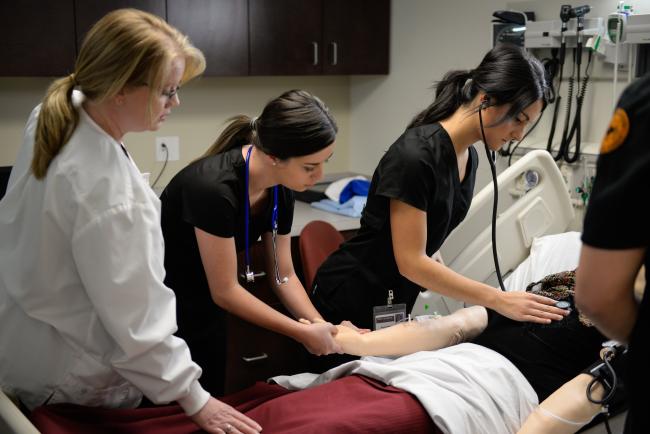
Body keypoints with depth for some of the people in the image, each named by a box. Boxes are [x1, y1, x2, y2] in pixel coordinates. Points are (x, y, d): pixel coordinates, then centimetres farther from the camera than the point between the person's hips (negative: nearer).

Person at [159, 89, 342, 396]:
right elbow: (225, 291, -25)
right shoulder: (214, 187, -32)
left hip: (204, 307, 7)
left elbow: (283, 275, 0)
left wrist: (321, 325, -14)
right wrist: (303, 333, -22)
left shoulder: (280, 190, -10)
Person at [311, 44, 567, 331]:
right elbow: (411, 262, -25)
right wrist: (499, 300, -25)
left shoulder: (468, 156, 1)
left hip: (395, 302, 8)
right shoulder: (416, 155, -25)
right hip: (351, 303, -8)